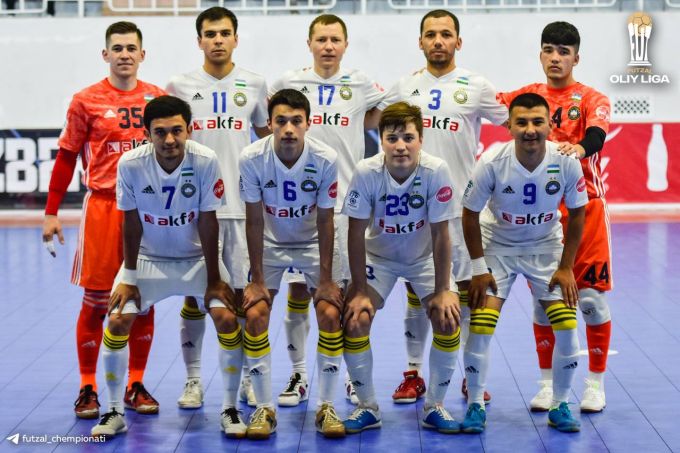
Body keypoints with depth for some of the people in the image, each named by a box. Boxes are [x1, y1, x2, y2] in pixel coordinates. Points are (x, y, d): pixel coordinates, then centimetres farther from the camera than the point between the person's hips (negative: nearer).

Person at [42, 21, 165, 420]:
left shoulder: (158, 98, 6)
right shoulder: (87, 101, -1)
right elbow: (67, 158, 2)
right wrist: (51, 213, -2)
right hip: (104, 205, -2)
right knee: (96, 300, 1)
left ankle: (136, 385, 18)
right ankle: (88, 387, 11)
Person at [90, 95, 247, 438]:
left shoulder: (205, 161, -25)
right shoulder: (130, 164, -23)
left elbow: (208, 223, -17)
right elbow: (131, 224, -11)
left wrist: (213, 281, -13)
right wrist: (128, 278, -8)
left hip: (196, 258, -1)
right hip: (148, 258, 1)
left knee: (227, 319, -16)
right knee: (117, 322, -11)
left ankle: (230, 410, 1)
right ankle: (115, 413, 7)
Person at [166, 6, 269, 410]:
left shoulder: (254, 85, 5)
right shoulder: (180, 86, 2)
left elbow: (267, 137, 16)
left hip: (243, 205, 1)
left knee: (243, 294, 5)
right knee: (194, 295, 4)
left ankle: (248, 379, 15)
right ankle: (193, 380, 14)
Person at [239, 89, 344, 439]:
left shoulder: (325, 159, -24)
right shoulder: (252, 158, -24)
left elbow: (325, 221, -15)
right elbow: (255, 220, -15)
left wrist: (326, 278, -14)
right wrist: (257, 280, -14)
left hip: (314, 244, 0)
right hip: (270, 244, 0)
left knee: (330, 315, -13)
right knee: (255, 315, -13)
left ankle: (326, 407, 1)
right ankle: (264, 408, 0)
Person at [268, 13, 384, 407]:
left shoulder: (361, 85, 4)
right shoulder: (289, 83, 4)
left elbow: (381, 116, 21)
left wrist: (352, 127, 10)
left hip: (347, 200, 0)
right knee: (298, 290, 3)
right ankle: (299, 376, 15)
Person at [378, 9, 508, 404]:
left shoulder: (475, 86, 0)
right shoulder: (405, 87, 8)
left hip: (461, 204, -2)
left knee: (468, 290, 1)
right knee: (416, 292, 7)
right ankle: (414, 374, 16)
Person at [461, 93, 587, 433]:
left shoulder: (566, 162, -20)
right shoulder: (492, 162, -24)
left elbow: (576, 214, -5)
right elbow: (470, 214, -11)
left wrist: (566, 267, -6)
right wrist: (479, 268, -11)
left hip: (546, 246, 1)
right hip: (497, 246, -1)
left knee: (567, 327, -9)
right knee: (480, 326, -13)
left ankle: (560, 406, 10)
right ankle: (475, 405, 4)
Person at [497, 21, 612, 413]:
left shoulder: (592, 98, -2)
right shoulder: (528, 96, 8)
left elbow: (597, 133, -21)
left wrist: (580, 148, -43)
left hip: (585, 206, -2)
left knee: (593, 298, -2)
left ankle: (596, 384, 12)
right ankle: (548, 382, 18)